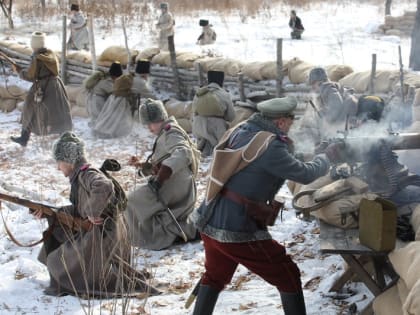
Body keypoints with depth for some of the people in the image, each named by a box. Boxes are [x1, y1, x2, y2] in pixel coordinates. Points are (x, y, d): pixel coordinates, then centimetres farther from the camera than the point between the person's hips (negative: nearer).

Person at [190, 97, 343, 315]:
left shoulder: (238, 132, 6)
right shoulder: (270, 146, -17)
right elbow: (305, 174, -6)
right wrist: (327, 157, 11)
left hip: (209, 223, 8)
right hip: (238, 231, -8)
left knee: (214, 277, 28)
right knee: (289, 278, 6)